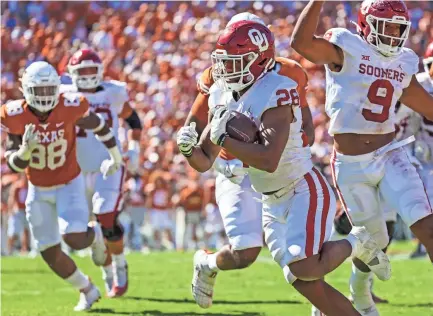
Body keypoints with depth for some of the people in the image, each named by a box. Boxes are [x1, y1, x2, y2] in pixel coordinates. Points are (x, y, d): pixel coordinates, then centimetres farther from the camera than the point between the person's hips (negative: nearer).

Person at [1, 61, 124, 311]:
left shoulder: (70, 107, -21)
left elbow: (99, 126, 0)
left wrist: (115, 157, 14)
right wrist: (25, 150, -36)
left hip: (70, 184, -2)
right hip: (39, 189, 2)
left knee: (75, 239, -22)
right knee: (50, 253, 4)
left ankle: (95, 235, 17)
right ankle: (87, 290, 28)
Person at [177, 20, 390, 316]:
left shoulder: (275, 94, -23)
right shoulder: (224, 97, 2)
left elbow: (269, 160, -33)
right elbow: (204, 161, 7)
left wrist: (224, 138, -27)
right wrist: (188, 147, -15)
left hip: (306, 191, -8)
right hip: (274, 203, 8)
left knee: (305, 269, -23)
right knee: (302, 281, 0)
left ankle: (355, 244, 6)